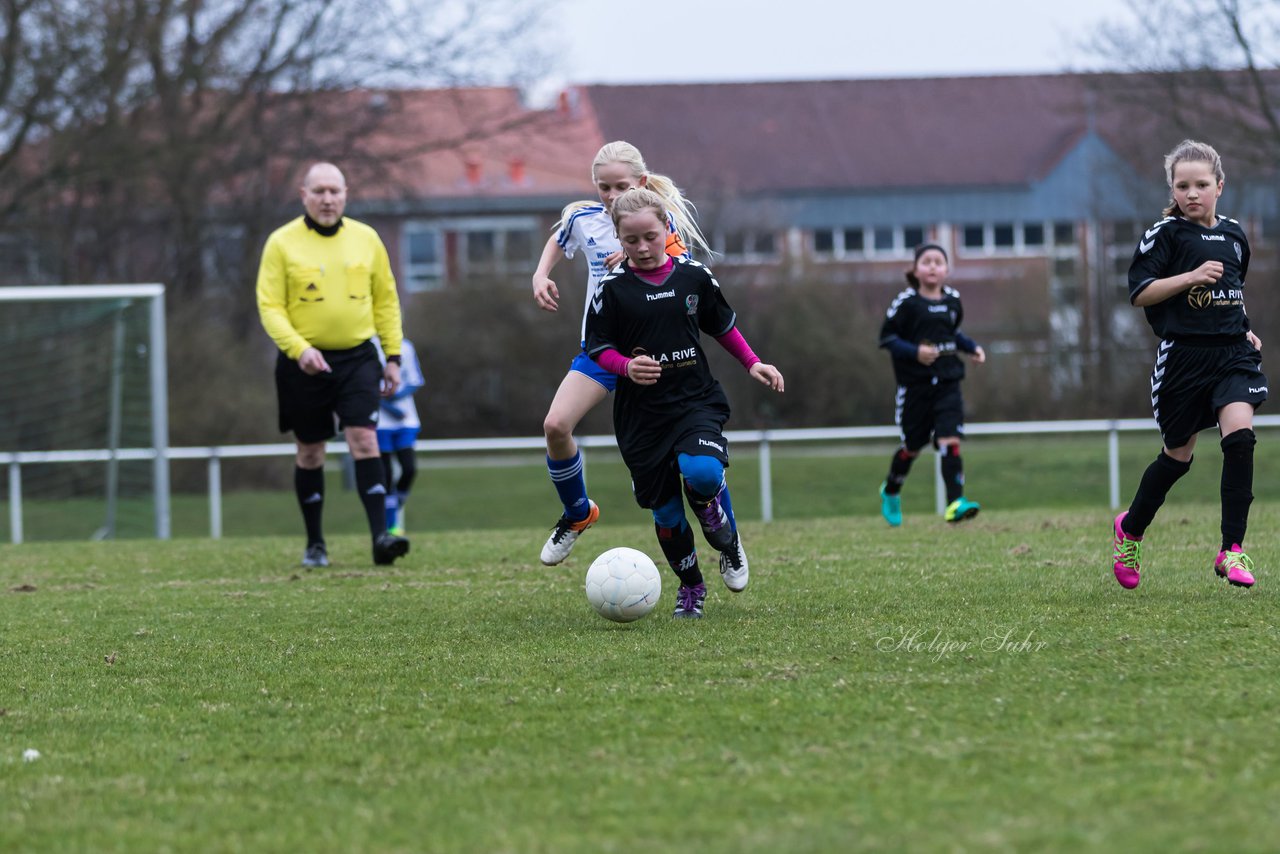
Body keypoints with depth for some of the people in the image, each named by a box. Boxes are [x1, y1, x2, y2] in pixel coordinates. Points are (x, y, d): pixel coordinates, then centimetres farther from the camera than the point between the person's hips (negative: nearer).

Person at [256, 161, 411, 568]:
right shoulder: (282, 242, -4)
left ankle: (381, 535, -17)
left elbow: (386, 300, 12)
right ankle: (315, 544, 18)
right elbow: (270, 306, -7)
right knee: (310, 452, 7)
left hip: (357, 356, 1)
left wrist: (393, 356, 7)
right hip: (304, 362, -1)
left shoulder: (365, 238, 5)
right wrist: (299, 349, -21)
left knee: (364, 440, -13)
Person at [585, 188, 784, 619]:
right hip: (642, 413, 1)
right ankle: (690, 588, 25)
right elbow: (597, 347, 0)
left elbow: (723, 324, 18)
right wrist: (627, 366, -19)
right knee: (664, 508, 4)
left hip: (697, 400, 0)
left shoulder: (694, 276, 2)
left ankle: (728, 542, 3)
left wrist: (753, 363, 13)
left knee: (702, 473, -29)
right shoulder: (613, 289, -4)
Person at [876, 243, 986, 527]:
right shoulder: (906, 302, -9)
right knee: (912, 446, 10)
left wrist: (972, 347, 7)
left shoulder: (952, 300, 6)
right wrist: (914, 352, -21)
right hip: (915, 384, -3)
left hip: (947, 383, 3)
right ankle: (890, 492, 37)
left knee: (950, 440, -14)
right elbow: (887, 338, -8)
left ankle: (955, 502, -20)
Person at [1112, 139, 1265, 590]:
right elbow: (1139, 293, -9)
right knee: (1178, 456, 8)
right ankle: (1129, 529, 34)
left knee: (1239, 435, -18)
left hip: (1232, 352, 3)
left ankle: (1232, 550, -14)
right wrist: (1192, 276, -18)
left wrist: (1244, 330, 13)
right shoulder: (1165, 234, -4)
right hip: (1184, 354, -3)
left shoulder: (1234, 235, 11)